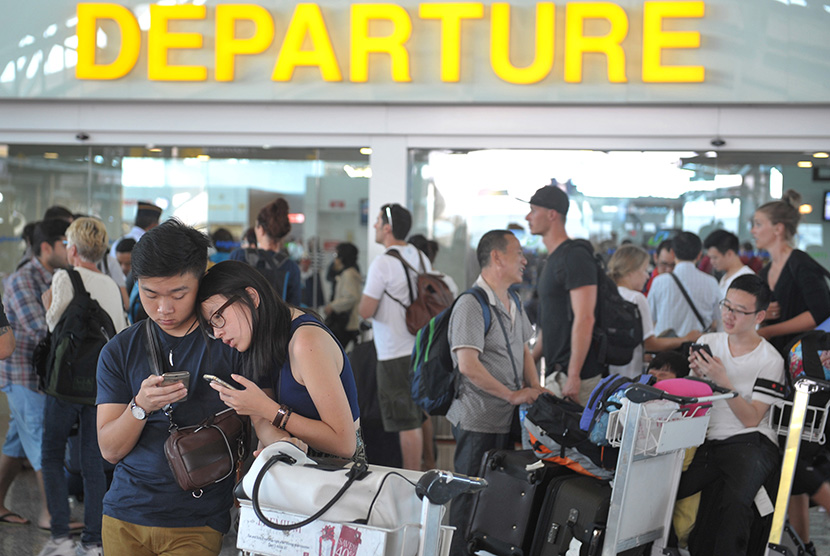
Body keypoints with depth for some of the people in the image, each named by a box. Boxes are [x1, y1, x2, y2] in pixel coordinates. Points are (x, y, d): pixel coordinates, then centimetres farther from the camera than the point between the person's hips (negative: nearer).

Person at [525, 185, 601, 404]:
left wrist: (573, 376, -24)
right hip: (557, 372, 9)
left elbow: (584, 319, -20)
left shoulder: (575, 258, -13)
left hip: (576, 373, -9)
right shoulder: (553, 259, 19)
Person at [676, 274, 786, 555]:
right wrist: (696, 375, -4)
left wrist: (722, 380, -17)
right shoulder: (708, 342, 13)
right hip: (707, 442, 5)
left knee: (734, 503, -36)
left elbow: (751, 419, -8)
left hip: (750, 443, -4)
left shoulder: (771, 360, -1)